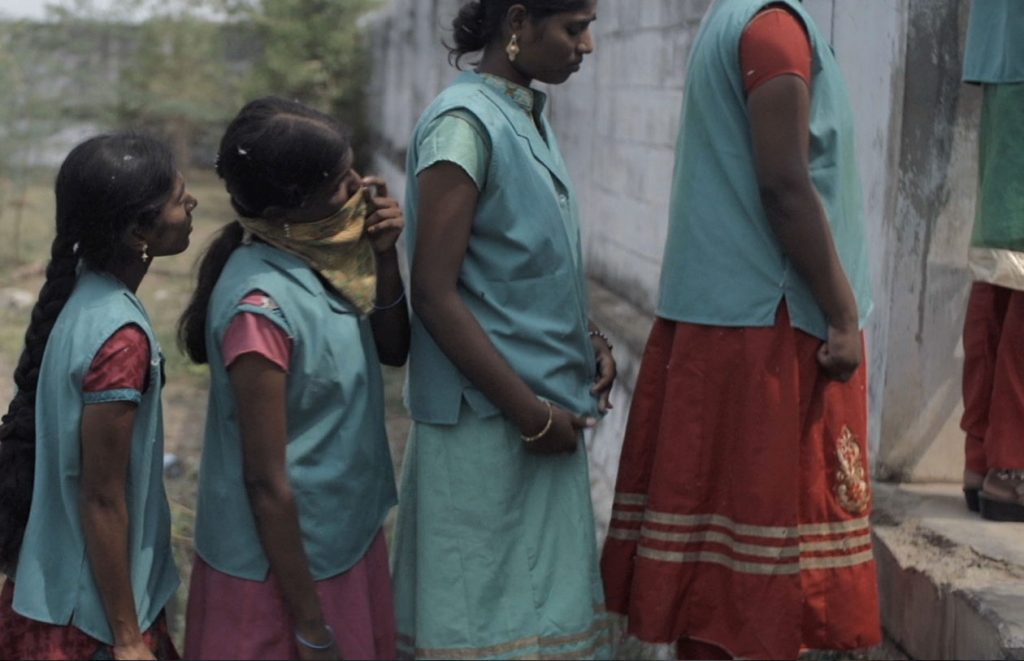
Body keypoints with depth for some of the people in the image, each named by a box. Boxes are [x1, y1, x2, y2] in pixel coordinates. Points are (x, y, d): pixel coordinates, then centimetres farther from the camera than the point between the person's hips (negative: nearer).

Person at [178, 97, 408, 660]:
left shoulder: (320, 256, -4)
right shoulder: (261, 306, -27)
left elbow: (392, 350, 10)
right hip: (282, 563, -8)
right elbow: (266, 481, -23)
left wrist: (384, 256, -8)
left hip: (343, 541, 8)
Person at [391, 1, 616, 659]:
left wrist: (590, 339, 4)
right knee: (489, 605, 2)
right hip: (488, 420, -8)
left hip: (548, 406, 8)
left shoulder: (531, 117, 10)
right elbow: (434, 293, -19)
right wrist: (531, 413, -17)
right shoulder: (464, 123, -16)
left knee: (542, 594, 14)